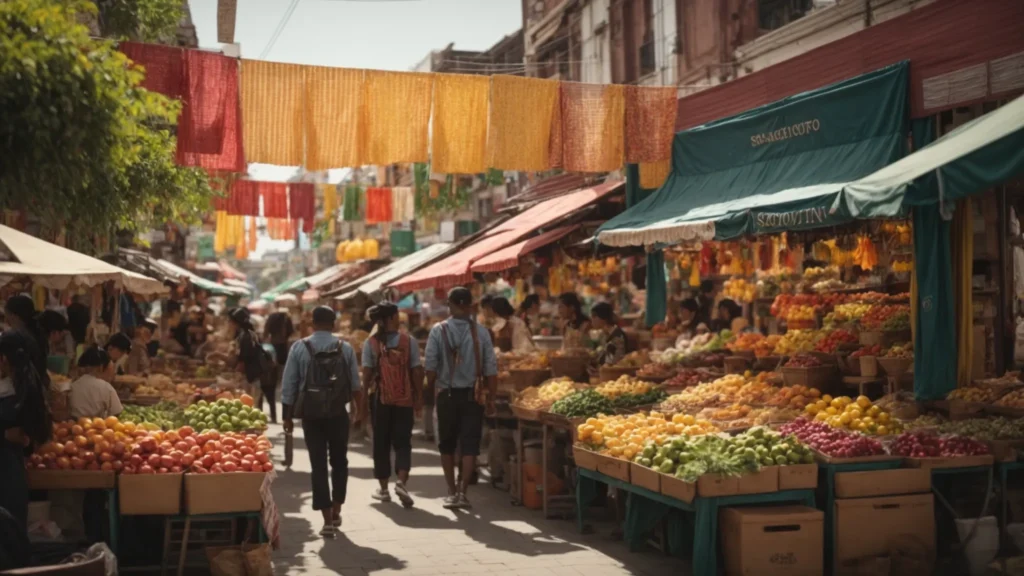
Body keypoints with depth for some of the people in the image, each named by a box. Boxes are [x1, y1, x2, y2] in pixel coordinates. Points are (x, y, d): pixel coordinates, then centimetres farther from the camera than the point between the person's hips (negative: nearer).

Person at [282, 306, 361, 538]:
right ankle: (336, 512, 24)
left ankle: (327, 520, 1)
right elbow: (355, 384, 0)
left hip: (311, 414, -1)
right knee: (339, 462, 17)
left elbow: (289, 384, -3)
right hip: (338, 413, 1)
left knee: (318, 465, 3)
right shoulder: (345, 348, -1)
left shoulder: (299, 348, -2)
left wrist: (288, 416, 5)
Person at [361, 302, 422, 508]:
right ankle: (401, 482, -12)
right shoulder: (409, 341, -3)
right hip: (404, 399, 0)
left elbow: (366, 373, -7)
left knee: (381, 444, 11)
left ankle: (383, 488, 17)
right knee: (403, 442, 7)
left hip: (380, 399, 0)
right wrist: (419, 396, 3)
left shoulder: (371, 343, -4)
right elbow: (417, 371, -5)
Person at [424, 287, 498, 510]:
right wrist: (491, 397, 4)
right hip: (473, 395, 0)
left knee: (447, 445, 14)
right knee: (470, 445, 5)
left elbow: (430, 366, -7)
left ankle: (451, 492, 18)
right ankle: (462, 490, -5)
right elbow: (490, 369, -4)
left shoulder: (438, 331, -6)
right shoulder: (480, 332, -4)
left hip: (446, 394, 0)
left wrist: (431, 392, 7)